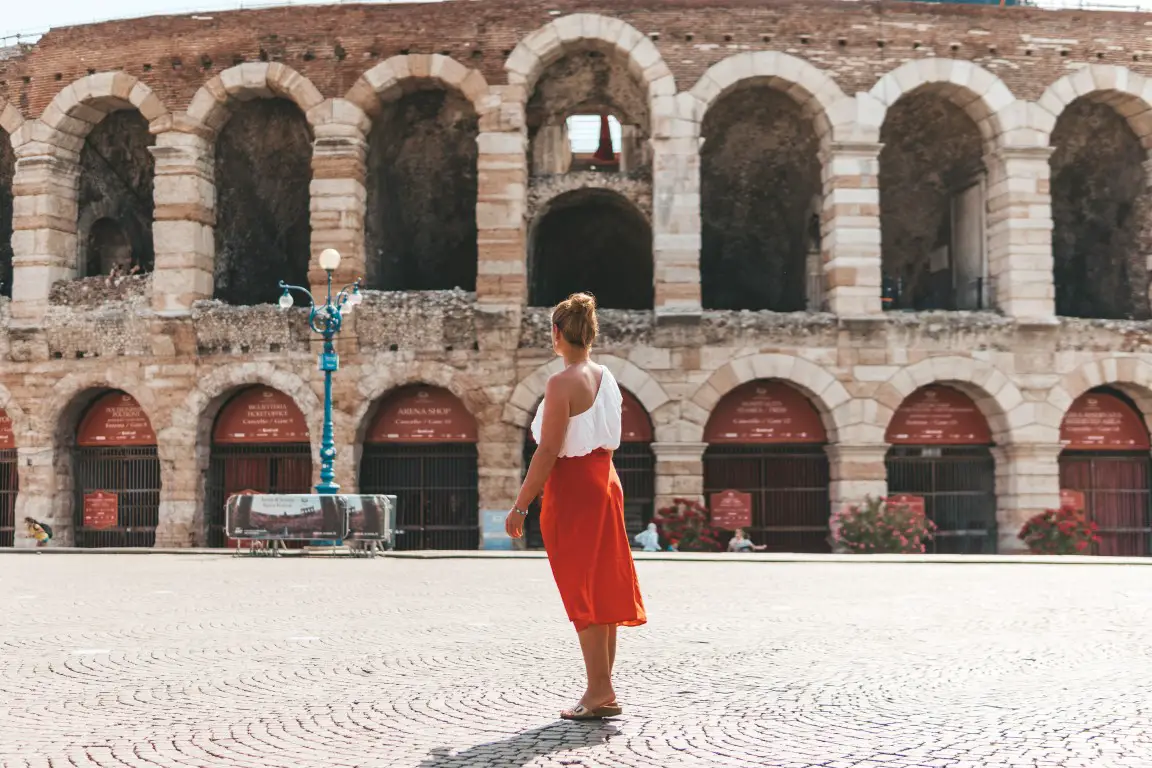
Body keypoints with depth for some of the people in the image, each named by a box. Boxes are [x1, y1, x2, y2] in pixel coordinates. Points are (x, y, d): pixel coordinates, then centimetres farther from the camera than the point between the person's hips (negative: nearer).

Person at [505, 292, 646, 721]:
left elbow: (548, 452, -19)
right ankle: (602, 690, 20)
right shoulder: (608, 380, 8)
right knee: (603, 586, 12)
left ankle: (600, 691, 2)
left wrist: (519, 506, -15)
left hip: (572, 488, -8)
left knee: (581, 590, -1)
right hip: (605, 480, 8)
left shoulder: (562, 384, -15)